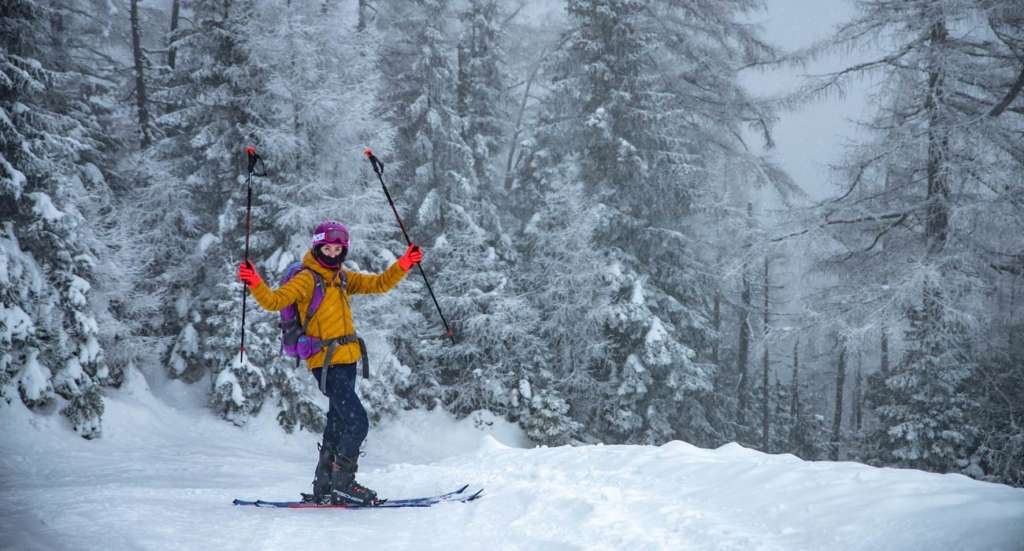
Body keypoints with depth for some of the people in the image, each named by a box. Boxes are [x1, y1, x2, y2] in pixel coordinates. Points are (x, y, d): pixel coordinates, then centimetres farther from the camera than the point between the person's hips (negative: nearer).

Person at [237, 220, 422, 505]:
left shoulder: (342, 278, 14)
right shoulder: (306, 279, -7)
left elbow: (379, 284, 14)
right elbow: (274, 300, -18)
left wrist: (403, 266, 1)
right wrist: (255, 284, -36)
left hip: (346, 360, 8)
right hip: (326, 362, -8)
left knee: (338, 424, 13)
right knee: (357, 422, -13)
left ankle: (324, 488, 21)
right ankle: (342, 484, -5)